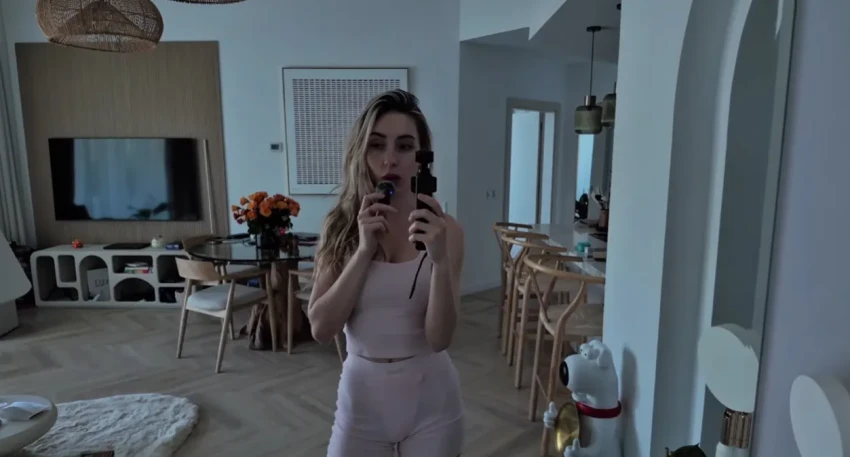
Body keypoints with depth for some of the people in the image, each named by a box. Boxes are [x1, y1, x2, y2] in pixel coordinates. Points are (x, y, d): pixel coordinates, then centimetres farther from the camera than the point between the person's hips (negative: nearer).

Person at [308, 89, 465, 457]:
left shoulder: (444, 229, -10)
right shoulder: (340, 226, -6)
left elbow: (439, 339, -15)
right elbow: (321, 329, -12)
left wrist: (440, 259, -30)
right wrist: (364, 250, -21)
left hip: (431, 400, 0)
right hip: (361, 396, 1)